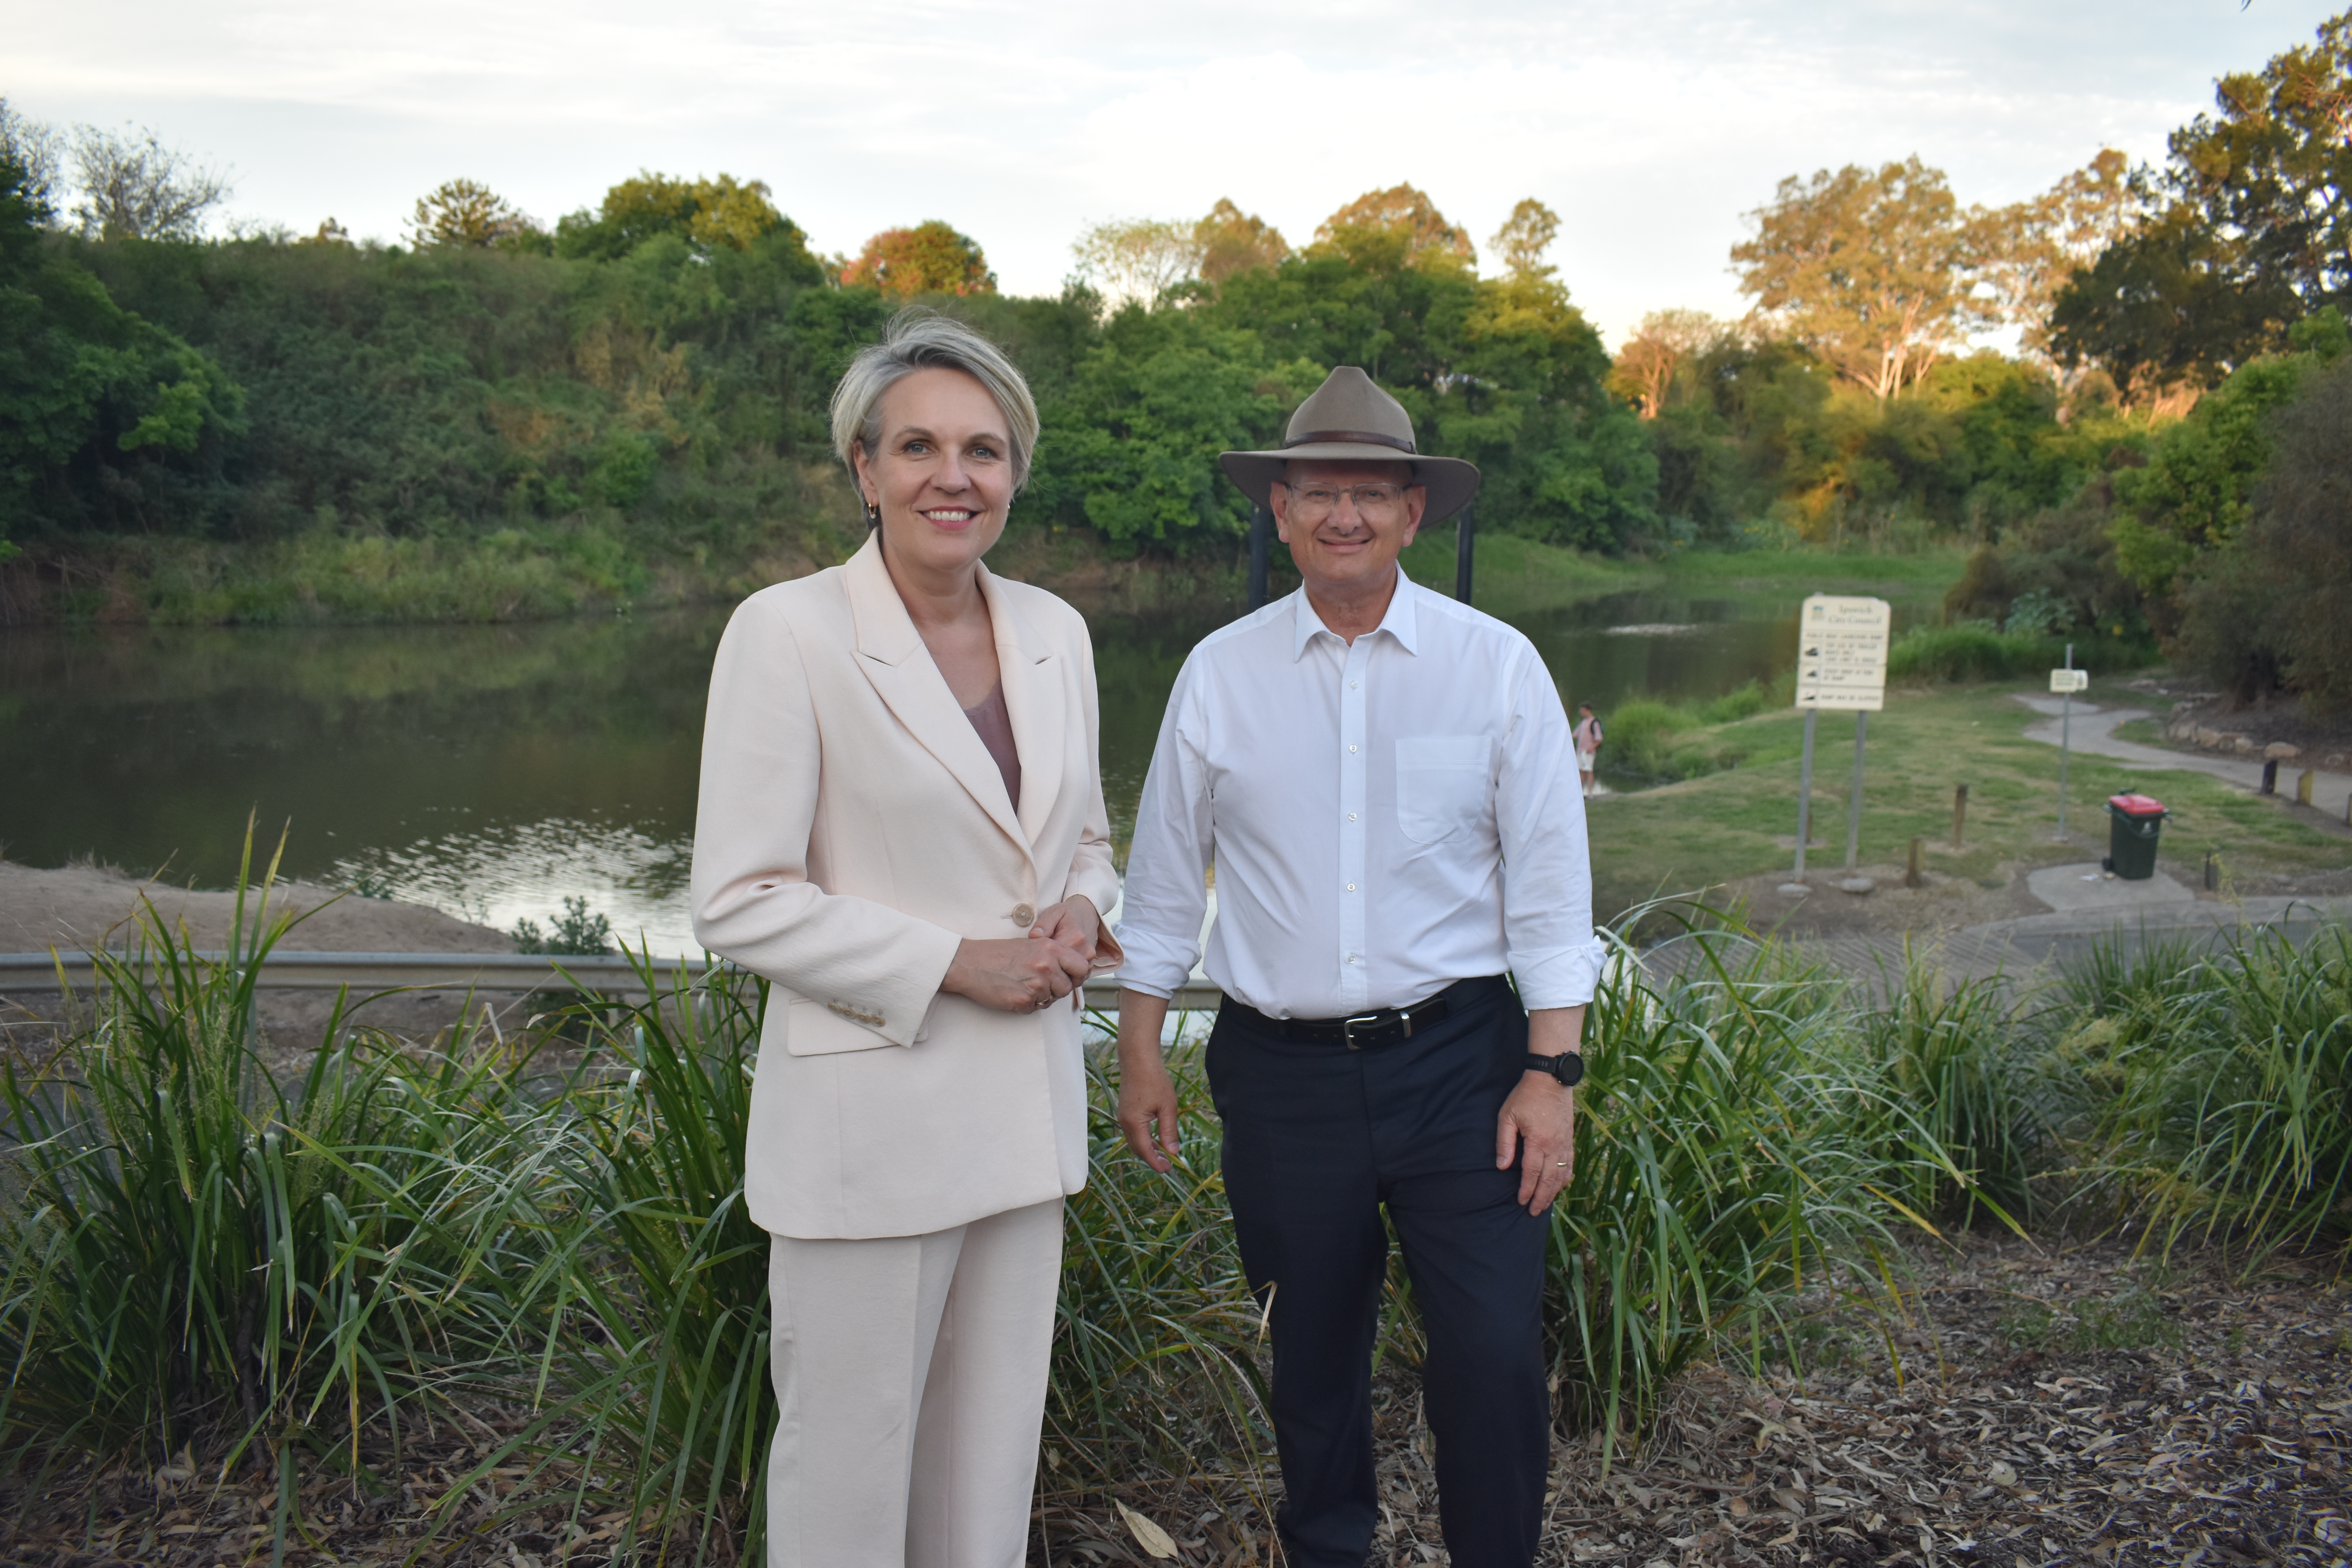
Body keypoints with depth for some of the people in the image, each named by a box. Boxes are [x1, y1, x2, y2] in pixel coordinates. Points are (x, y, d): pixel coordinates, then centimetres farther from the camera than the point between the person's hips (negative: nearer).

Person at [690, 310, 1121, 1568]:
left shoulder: (1053, 631, 6)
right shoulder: (787, 632, -11)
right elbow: (738, 902, -12)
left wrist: (1078, 914, -5)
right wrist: (955, 964, -17)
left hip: (1024, 1109, 5)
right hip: (866, 1119, -5)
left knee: (993, 1457, 17)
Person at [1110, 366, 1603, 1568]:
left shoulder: (1497, 666, -1)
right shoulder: (1219, 674, 2)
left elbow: (1549, 885, -1)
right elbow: (1164, 880, 9)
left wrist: (1553, 1072, -6)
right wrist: (1140, 1053, 8)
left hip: (1457, 1060, -1)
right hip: (1281, 1071, 2)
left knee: (1494, 1355, -5)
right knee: (1312, 1356, 14)